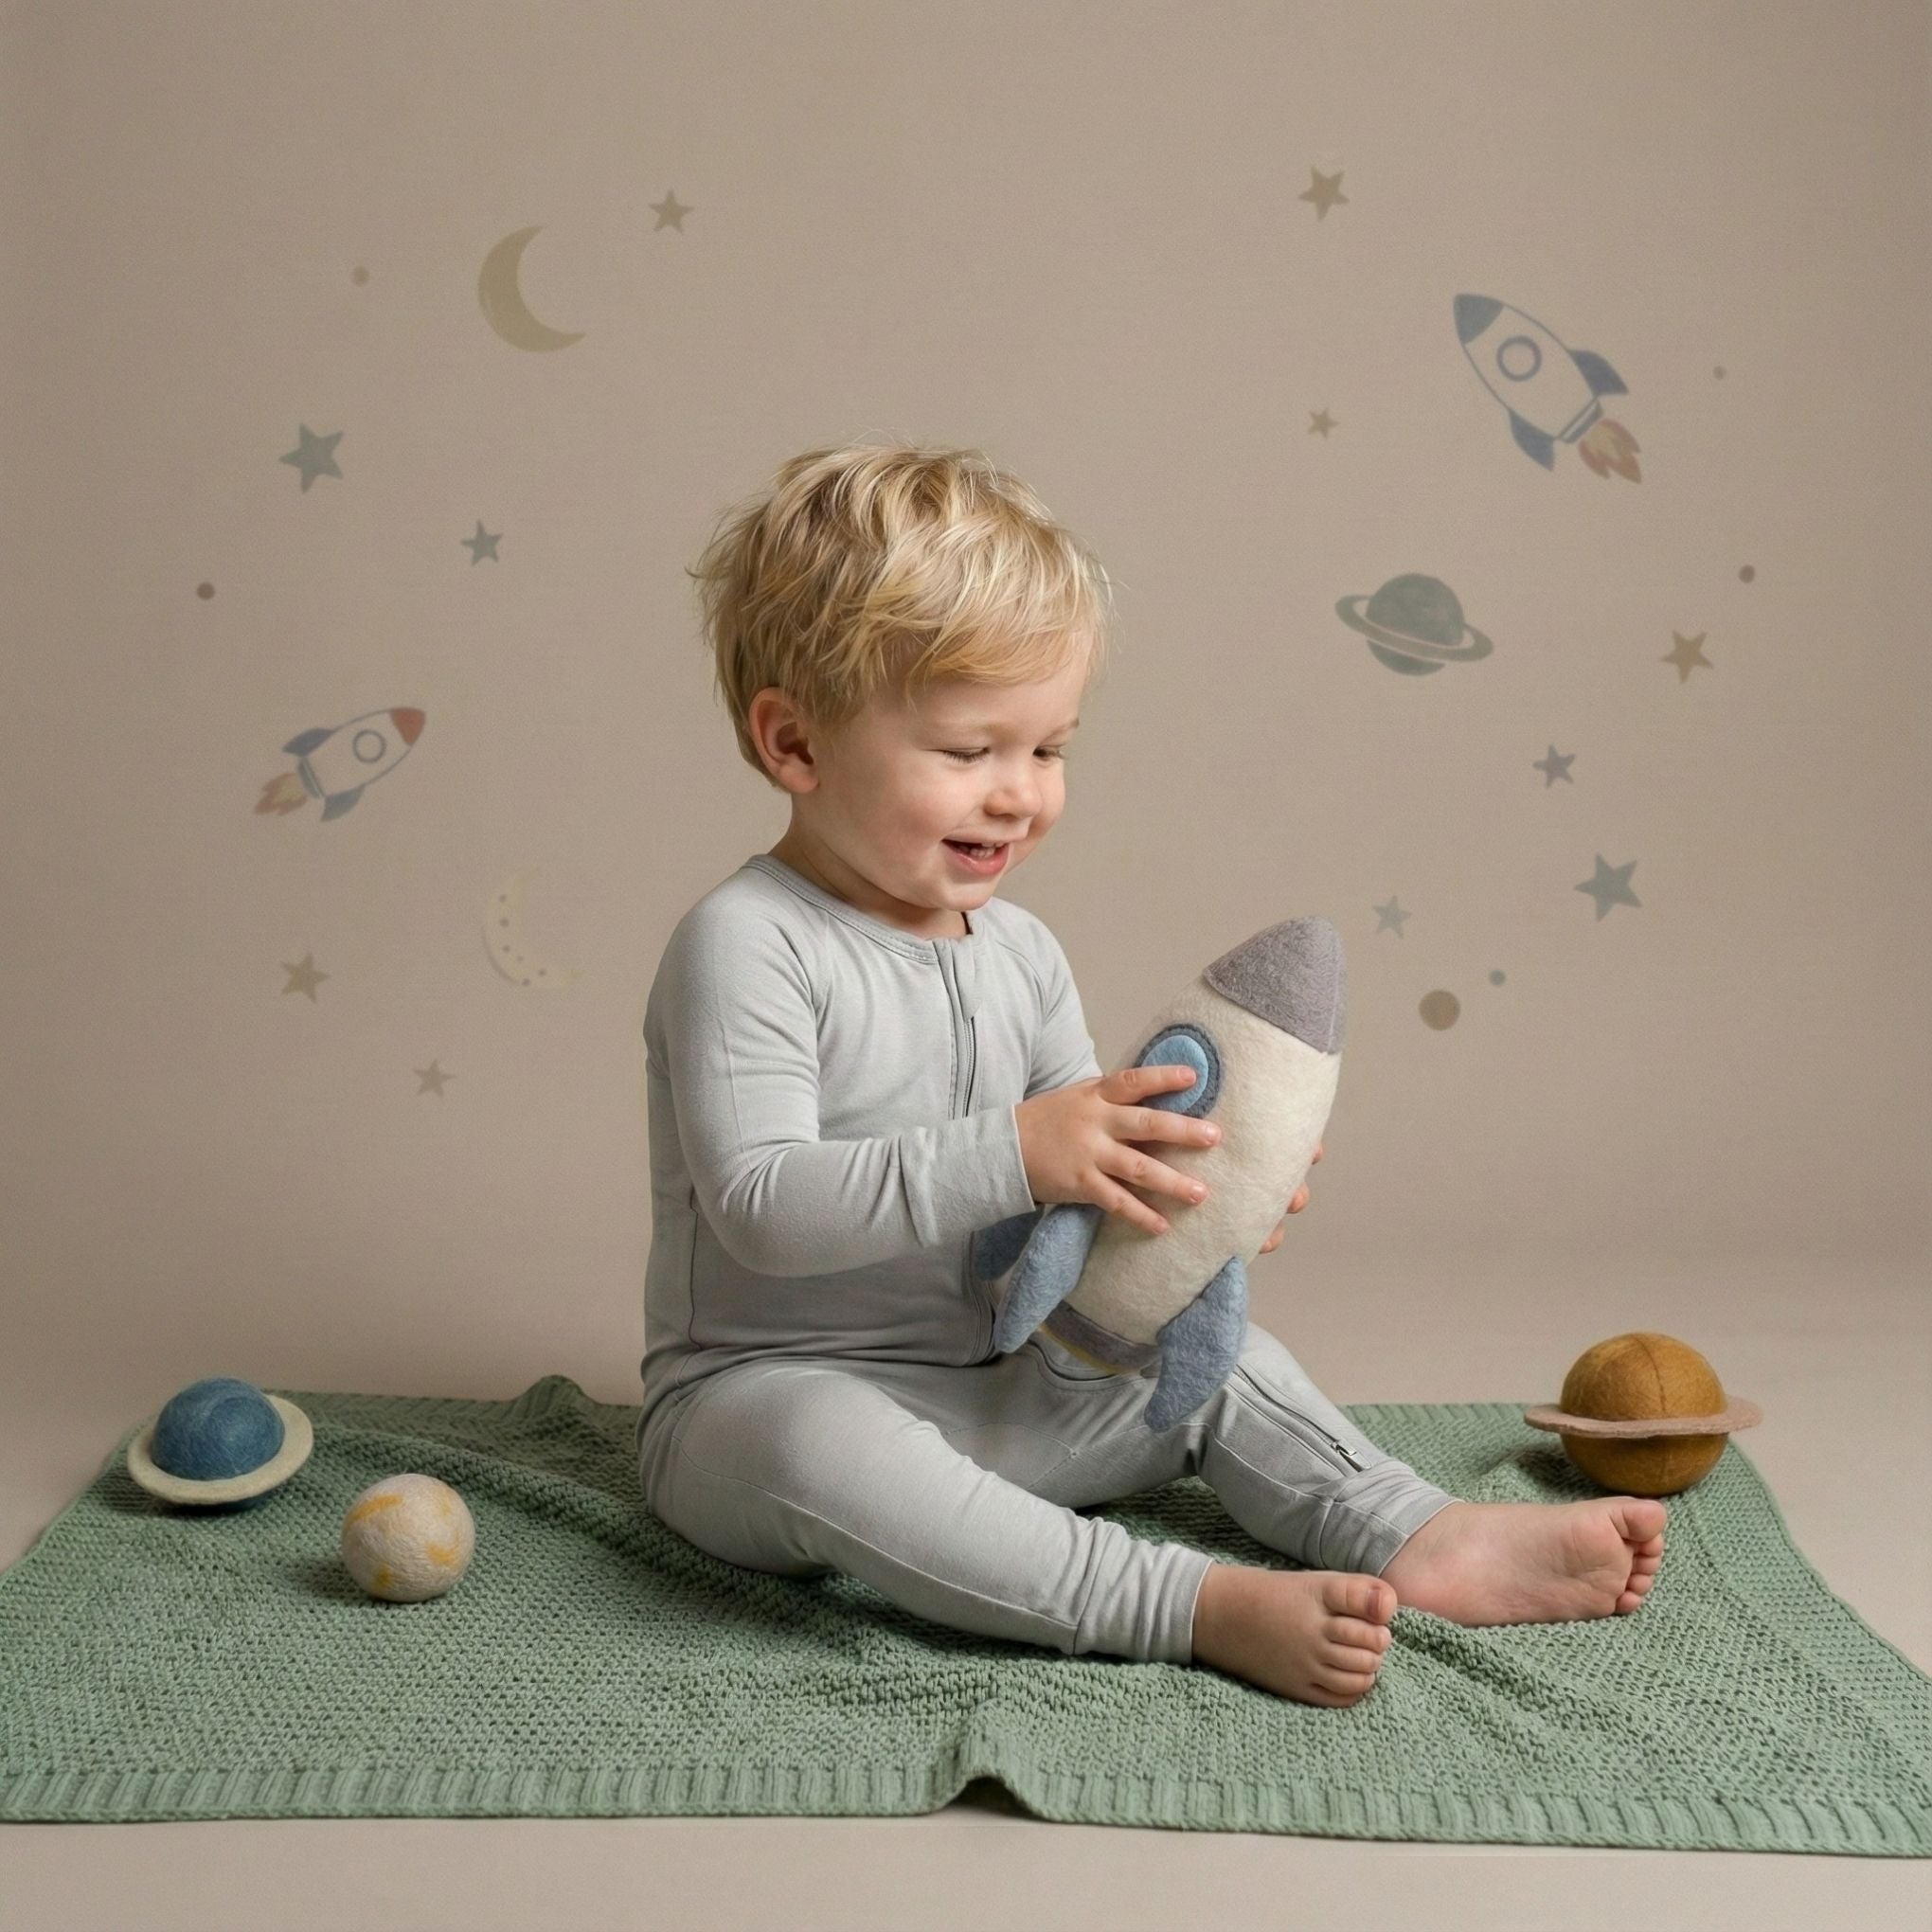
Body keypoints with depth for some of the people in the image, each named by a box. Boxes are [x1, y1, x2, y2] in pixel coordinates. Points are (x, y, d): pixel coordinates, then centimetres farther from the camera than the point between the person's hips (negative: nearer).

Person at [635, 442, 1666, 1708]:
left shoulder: (1022, 953, 7)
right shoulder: (749, 944, -17)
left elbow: (1086, 1180, 11)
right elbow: (763, 1205, -27)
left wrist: (1196, 1181, -12)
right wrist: (1015, 1155, -35)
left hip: (991, 1395, 8)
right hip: (765, 1398, -7)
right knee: (819, 1448, -39)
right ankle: (1194, 1605, -40)